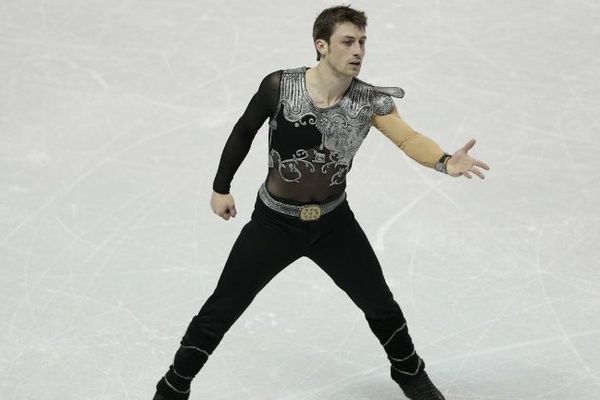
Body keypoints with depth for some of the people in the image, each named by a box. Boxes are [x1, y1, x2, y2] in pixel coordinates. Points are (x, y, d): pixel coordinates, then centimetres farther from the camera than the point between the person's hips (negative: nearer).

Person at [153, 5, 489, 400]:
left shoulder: (369, 100, -16)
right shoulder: (279, 87, -20)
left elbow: (408, 138, -28)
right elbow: (244, 132, -4)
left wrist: (444, 162, -48)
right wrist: (221, 187, 4)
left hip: (333, 221, 2)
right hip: (274, 221, -2)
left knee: (379, 303, 11)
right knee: (222, 309, 1)